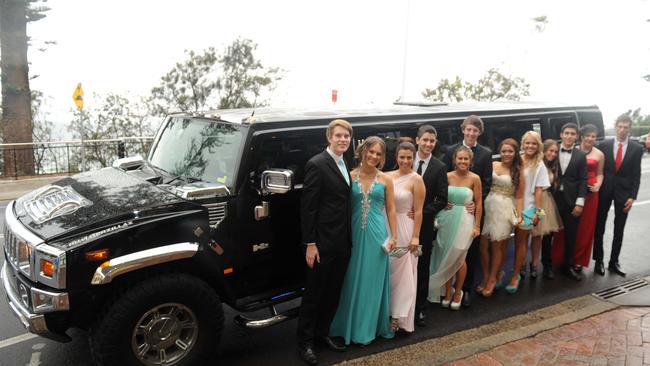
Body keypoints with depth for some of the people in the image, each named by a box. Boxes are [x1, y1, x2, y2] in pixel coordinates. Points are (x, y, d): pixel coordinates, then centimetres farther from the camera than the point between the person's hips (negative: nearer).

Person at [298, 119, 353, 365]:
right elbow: (308, 207, -16)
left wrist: (350, 238, 10)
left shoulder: (346, 165, 11)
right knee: (314, 293, 5)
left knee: (333, 292, 17)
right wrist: (310, 244, -18)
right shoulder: (317, 164, -13)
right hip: (323, 242, -7)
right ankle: (305, 342, 18)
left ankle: (323, 333, 33)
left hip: (343, 242, 8)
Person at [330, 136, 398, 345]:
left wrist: (393, 236, -1)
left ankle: (368, 328, 23)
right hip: (355, 233, 0)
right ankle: (352, 326, 23)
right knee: (353, 280, 8)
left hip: (377, 234, 0)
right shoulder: (350, 176, 0)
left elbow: (391, 209, 4)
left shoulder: (385, 180, 1)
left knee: (373, 280, 8)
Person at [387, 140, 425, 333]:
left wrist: (415, 237, -11)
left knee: (402, 273, 5)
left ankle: (398, 317, 16)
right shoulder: (388, 176, 4)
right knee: (387, 272, 12)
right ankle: (385, 312, 27)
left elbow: (418, 211, -9)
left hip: (405, 229, -4)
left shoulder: (416, 180, -8)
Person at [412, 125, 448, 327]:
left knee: (422, 268, 10)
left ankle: (420, 309, 22)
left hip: (424, 224, 0)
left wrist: (420, 212, -12)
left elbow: (442, 200, -3)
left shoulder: (440, 168, -1)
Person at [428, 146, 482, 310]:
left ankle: (458, 292, 27)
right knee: (446, 258, 6)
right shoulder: (447, 176, -2)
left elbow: (478, 203, -2)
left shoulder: (475, 178, -5)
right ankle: (447, 291, 24)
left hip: (464, 221, -1)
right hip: (446, 220, 2)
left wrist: (477, 226, -3)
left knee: (459, 259, 6)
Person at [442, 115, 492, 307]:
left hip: (474, 207, 0)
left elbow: (487, 182, 1)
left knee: (472, 249, 7)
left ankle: (467, 289, 17)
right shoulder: (451, 150, 3)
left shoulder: (486, 153, 3)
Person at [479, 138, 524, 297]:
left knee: (497, 246, 6)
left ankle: (492, 279, 21)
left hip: (505, 210, -1)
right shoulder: (492, 165, 4)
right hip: (487, 206, 2)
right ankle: (486, 277, 18)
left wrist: (519, 216, -5)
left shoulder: (518, 172, 3)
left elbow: (519, 197, 2)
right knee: (483, 244, 1)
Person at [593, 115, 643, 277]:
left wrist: (632, 196, -7)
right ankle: (598, 260, 15)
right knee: (599, 227, 5)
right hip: (605, 191, 0)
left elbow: (636, 175, -2)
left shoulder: (637, 149, -1)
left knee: (619, 230, 8)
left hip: (623, 192, 0)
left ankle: (614, 262, 18)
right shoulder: (605, 145, -1)